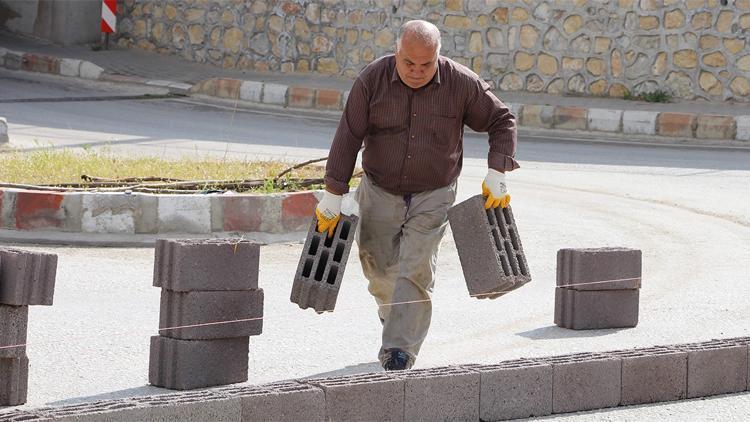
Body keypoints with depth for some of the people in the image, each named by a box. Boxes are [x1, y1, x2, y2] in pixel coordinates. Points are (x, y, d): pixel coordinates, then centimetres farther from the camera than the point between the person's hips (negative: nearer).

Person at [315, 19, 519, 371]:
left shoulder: (461, 83, -11)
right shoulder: (372, 80, -11)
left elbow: (501, 121, 1)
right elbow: (348, 136, -9)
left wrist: (497, 173, -8)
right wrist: (333, 194, -11)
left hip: (432, 196, -1)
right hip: (380, 193, 2)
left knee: (415, 272, -13)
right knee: (380, 269, 11)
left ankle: (399, 352, -14)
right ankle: (391, 313, 44)